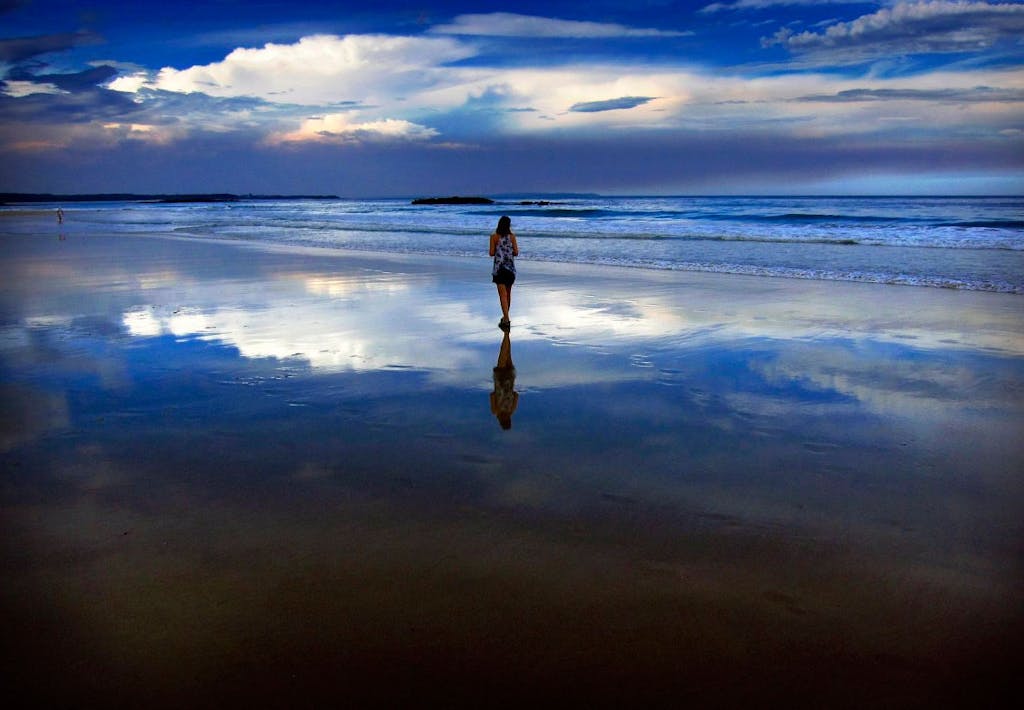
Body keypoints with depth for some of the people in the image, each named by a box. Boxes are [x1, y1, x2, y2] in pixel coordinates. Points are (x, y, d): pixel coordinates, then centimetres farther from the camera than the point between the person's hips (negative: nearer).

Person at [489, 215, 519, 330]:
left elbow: (491, 253, -7)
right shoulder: (512, 236, 0)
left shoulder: (494, 237, -4)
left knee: (503, 294, -6)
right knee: (508, 293, 17)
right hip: (510, 267, 2)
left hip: (499, 268, -2)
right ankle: (506, 317, 29)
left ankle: (506, 319, -17)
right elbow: (516, 253, -2)